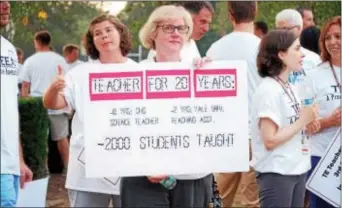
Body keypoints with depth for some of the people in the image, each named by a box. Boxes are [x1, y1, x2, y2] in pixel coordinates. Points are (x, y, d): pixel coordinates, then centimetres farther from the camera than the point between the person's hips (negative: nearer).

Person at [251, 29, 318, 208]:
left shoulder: (289, 87, 9)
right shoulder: (268, 91, -16)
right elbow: (270, 140, -20)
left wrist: (308, 121, -2)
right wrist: (303, 121, -14)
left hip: (297, 169, 8)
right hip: (276, 173, -8)